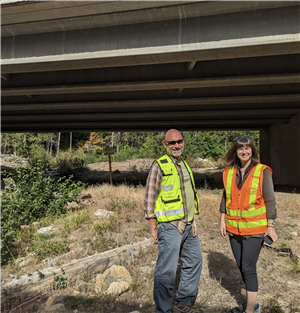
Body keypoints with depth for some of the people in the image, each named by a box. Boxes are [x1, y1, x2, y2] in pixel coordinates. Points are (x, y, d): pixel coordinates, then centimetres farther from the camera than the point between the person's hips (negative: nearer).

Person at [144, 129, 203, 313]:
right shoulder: (159, 166, -10)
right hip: (170, 226, -8)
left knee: (194, 262, 18)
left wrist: (193, 221, 17)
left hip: (189, 226, 9)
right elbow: (150, 199, -11)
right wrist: (154, 228, -11)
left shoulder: (185, 165, 15)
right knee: (167, 271, -3)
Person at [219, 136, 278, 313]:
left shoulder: (262, 171, -8)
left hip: (254, 229, -5)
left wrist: (271, 226, -8)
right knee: (241, 266, 15)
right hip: (234, 228, 5)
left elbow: (270, 200, -7)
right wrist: (223, 221, 8)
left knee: (248, 267, -2)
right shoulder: (229, 172, 3)